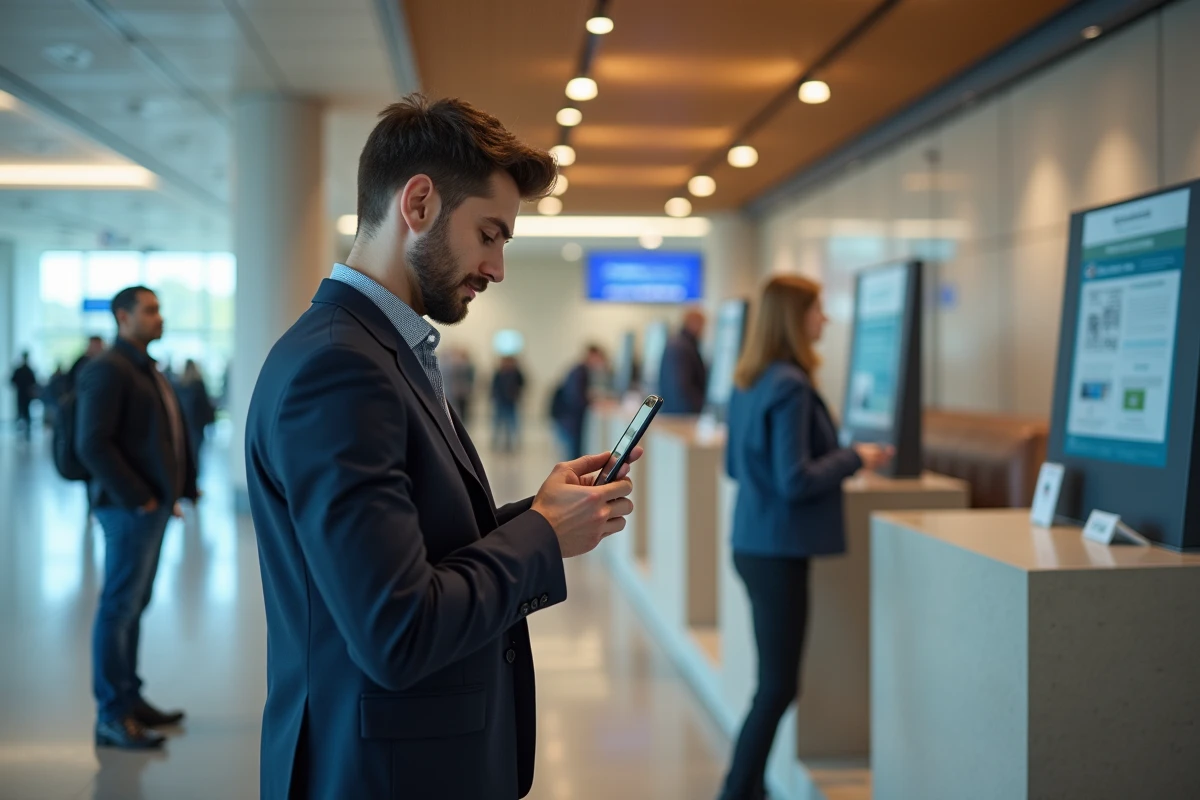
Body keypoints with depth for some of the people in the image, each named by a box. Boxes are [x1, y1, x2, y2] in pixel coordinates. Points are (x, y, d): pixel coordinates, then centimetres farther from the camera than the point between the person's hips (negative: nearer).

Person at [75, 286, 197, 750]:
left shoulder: (147, 369, 16)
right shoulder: (108, 370, -12)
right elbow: (92, 445, -19)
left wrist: (184, 486, 7)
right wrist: (139, 498, -18)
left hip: (153, 504, 9)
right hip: (130, 508, -9)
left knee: (134, 606, 15)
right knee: (119, 609, -2)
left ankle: (130, 699, 24)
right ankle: (111, 717, 6)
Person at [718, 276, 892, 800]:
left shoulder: (748, 381, 9)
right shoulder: (790, 386, -18)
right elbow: (795, 481, -21)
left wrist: (836, 458, 20)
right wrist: (855, 459, -8)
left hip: (753, 543, 9)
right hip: (779, 551, -9)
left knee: (772, 680, 18)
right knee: (778, 684, 0)